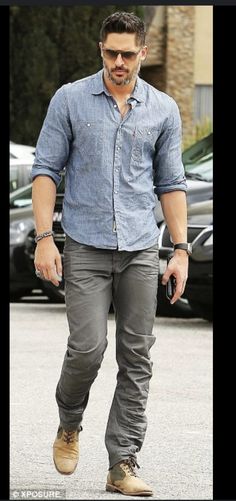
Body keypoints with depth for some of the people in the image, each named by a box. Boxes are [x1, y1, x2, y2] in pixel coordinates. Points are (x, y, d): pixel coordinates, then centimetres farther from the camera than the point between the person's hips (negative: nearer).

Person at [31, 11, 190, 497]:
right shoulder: (70, 100, 1)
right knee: (88, 347, -11)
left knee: (136, 358, 0)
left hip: (141, 250, 2)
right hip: (85, 248, -2)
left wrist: (181, 249, 4)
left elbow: (171, 183, 11)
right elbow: (46, 168, 1)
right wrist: (44, 238, -8)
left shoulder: (164, 110, 7)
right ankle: (69, 425, 19)